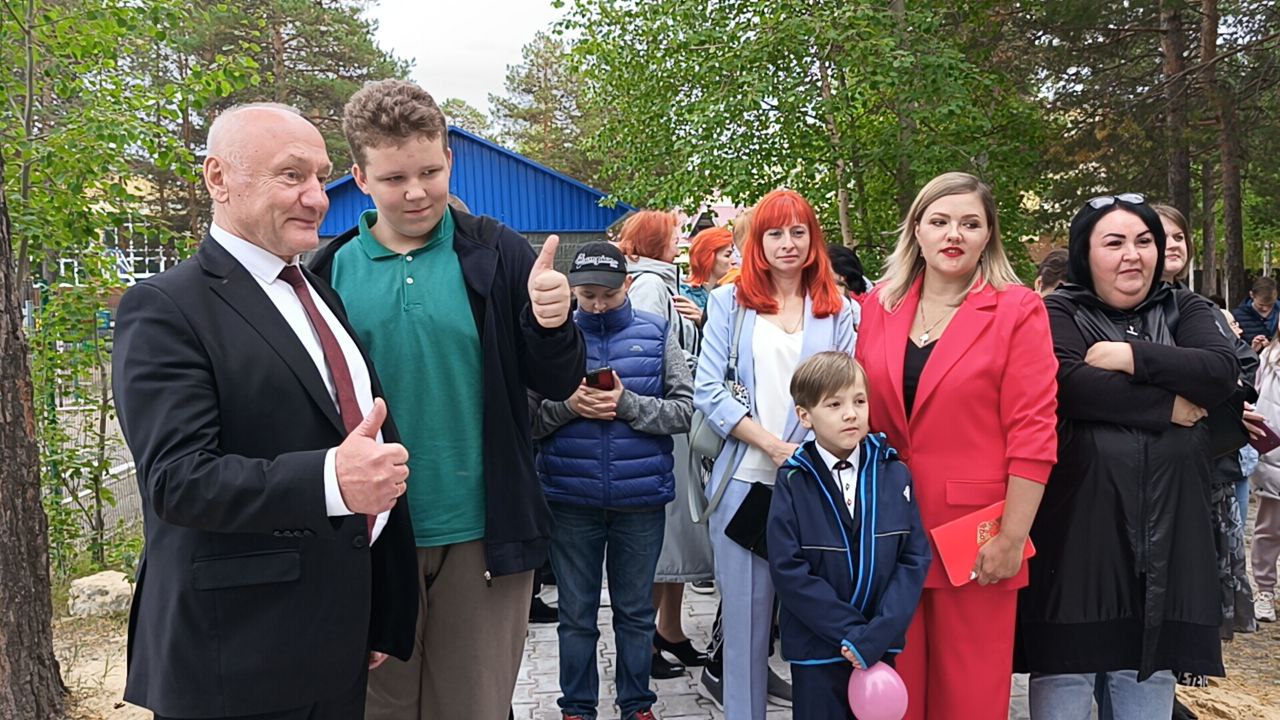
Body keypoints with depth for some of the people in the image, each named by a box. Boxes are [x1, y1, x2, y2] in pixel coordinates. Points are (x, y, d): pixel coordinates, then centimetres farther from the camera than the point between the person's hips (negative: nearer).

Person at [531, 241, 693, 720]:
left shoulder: (657, 333, 2)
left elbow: (684, 410, -4)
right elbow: (525, 420, -1)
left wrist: (627, 404, -16)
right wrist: (568, 405, -18)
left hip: (642, 499, 0)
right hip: (570, 500, 0)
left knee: (636, 610, 15)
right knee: (576, 615, 13)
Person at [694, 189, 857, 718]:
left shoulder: (838, 311, 10)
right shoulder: (730, 302, 6)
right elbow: (708, 390, -2)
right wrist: (771, 444, -12)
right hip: (746, 481, -1)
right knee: (746, 614, 6)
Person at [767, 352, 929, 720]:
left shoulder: (894, 475, -2)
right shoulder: (793, 481, -9)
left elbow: (916, 558, -4)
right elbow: (788, 569, -12)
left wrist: (876, 636, -12)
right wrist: (853, 631, -15)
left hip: (881, 646, 2)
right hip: (816, 648, -2)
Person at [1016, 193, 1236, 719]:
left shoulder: (1184, 311, 15)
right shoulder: (1058, 314, 2)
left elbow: (1222, 372, -5)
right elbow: (1070, 385, -17)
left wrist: (1131, 356, -12)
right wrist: (1169, 407, -9)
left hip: (1164, 533, 4)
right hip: (1075, 529, -4)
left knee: (1151, 678, 12)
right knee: (1065, 674, 2)